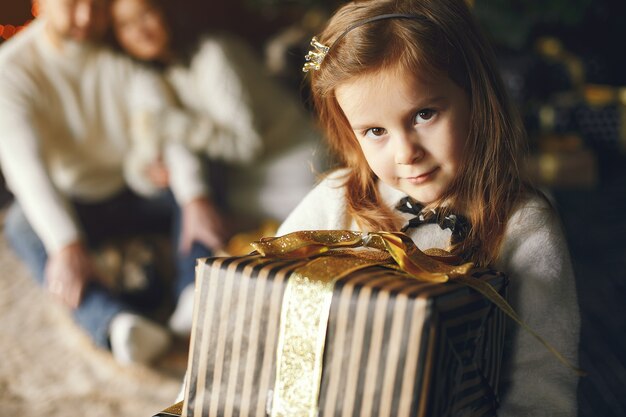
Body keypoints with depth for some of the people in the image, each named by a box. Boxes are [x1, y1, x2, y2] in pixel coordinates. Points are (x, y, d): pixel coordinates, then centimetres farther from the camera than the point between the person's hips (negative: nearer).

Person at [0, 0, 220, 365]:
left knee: (200, 183, -22)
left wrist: (195, 200, -38)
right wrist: (67, 246, -44)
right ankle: (115, 321, -57)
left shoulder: (124, 55, -7)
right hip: (69, 203, -2)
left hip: (133, 190, 3)